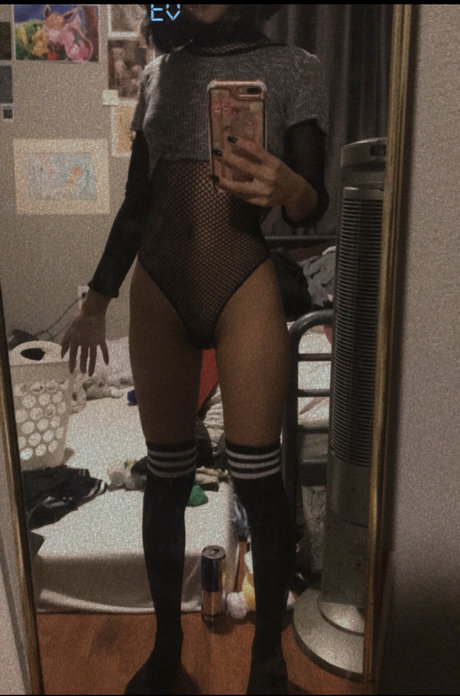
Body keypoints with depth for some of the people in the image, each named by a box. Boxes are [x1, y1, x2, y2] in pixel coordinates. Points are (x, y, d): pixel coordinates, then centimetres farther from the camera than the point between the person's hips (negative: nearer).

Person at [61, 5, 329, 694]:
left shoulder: (293, 67, 7)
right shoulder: (159, 73, 16)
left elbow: (314, 202, 1)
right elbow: (137, 202, 17)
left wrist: (283, 185, -24)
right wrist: (95, 304, 17)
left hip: (245, 287, -2)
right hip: (159, 288, 3)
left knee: (256, 476, -1)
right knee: (165, 475, 7)